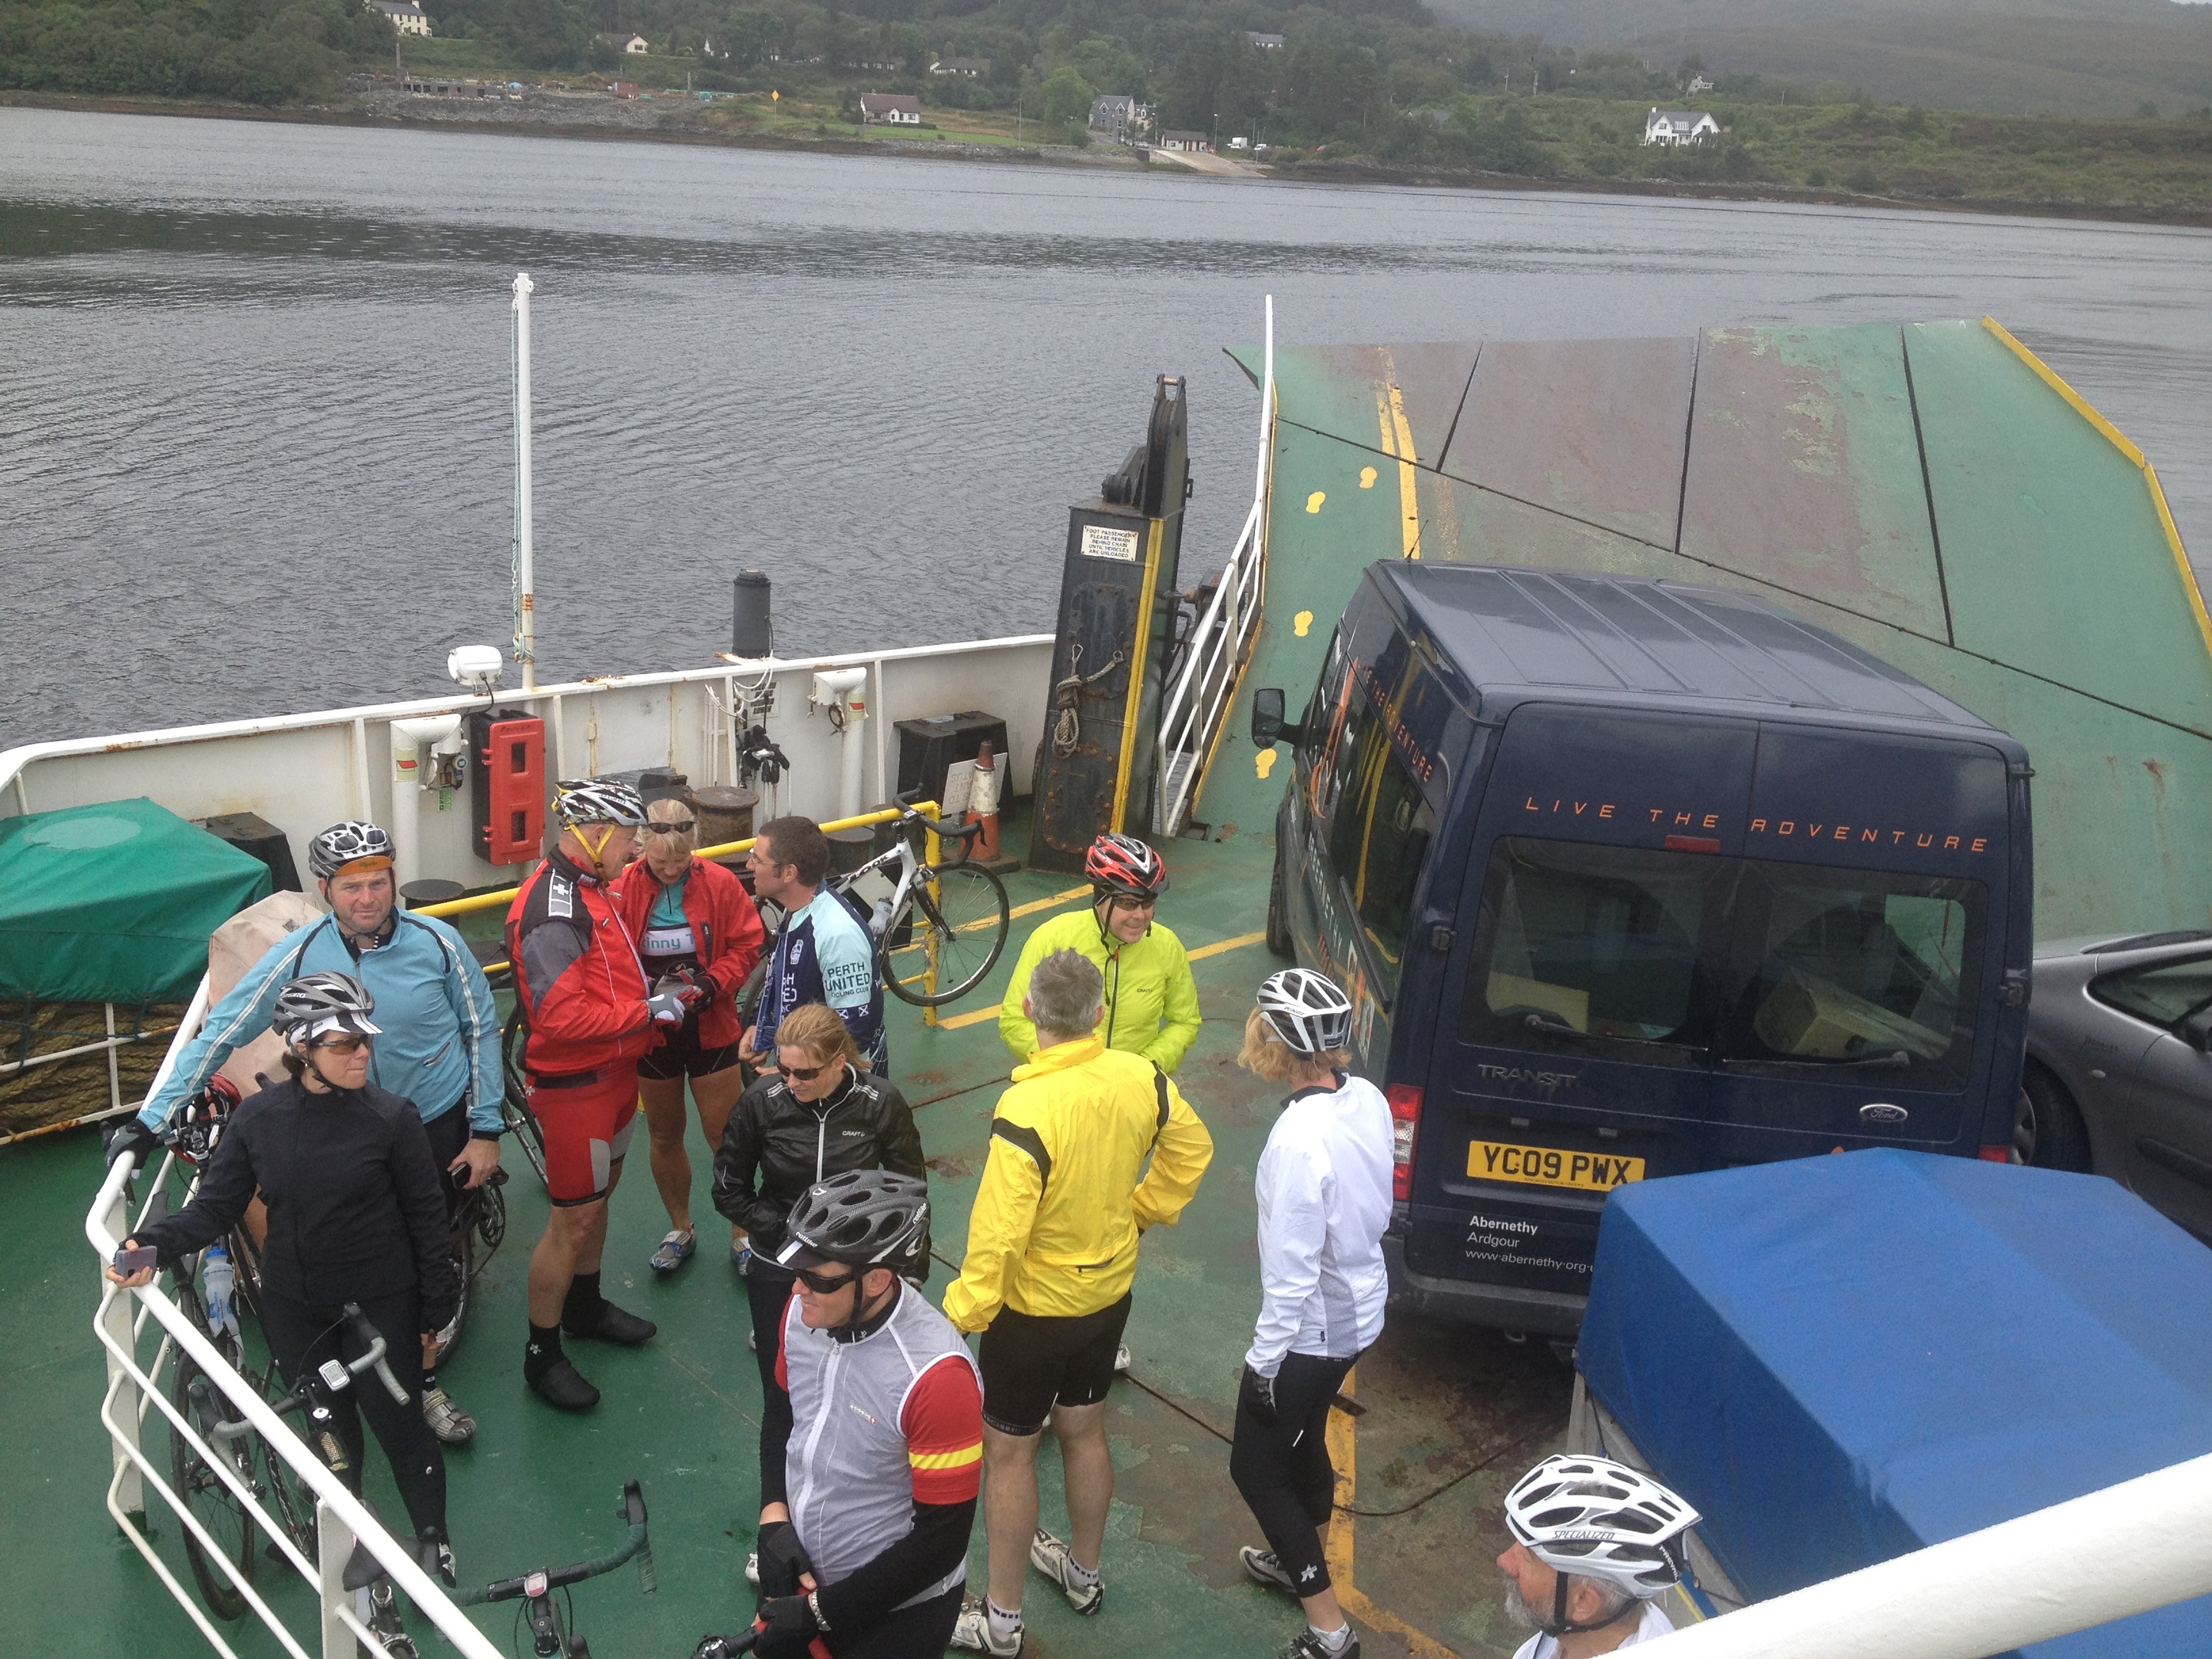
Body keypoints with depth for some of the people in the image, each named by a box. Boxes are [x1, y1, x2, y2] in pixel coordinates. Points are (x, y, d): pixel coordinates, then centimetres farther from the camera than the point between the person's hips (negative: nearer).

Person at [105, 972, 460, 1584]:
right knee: (326, 1424, 18)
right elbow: (215, 1205, -6)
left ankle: (433, 1538, 30)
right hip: (293, 1305, 3)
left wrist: (437, 1303, -4)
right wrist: (154, 1243, -24)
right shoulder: (258, 1117, -9)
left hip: (378, 1303, -3)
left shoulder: (391, 1117, -16)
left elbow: (426, 1214, -9)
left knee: (398, 1424, 7)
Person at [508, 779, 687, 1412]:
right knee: (573, 1218, 0)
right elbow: (563, 1017, -31)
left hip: (612, 1072, 10)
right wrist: (650, 1012, -24)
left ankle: (585, 1306, 44)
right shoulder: (551, 909, -27)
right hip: (573, 1086, -10)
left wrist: (659, 997, 2)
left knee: (599, 1194, 24)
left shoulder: (589, 888, 6)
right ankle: (542, 1355, 15)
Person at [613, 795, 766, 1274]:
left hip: (711, 1030, -1)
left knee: (724, 1135, 4)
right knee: (664, 1135, 17)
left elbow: (746, 946, -6)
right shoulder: (622, 891, -13)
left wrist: (712, 984, -22)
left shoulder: (721, 885, -11)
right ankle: (681, 1229, 37)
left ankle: (742, 1232, 22)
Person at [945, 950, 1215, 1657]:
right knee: (1084, 1430, 25)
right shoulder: (1141, 1078, -14)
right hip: (1110, 1289, 6)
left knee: (1009, 1452, 12)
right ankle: (1084, 1572, 45)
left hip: (1034, 1306, -6)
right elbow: (1192, 1151, 4)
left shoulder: (1026, 1110, -32)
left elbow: (998, 1232, -30)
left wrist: (962, 1313, -17)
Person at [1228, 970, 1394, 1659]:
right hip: (1360, 1306, 8)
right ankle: (1299, 1561, 50)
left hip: (1313, 1326, -8)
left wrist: (1264, 1361, -16)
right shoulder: (1367, 1099, -8)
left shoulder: (1299, 1139, -32)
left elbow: (1291, 1270, -27)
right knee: (1303, 1437, 28)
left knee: (1255, 1465, 10)